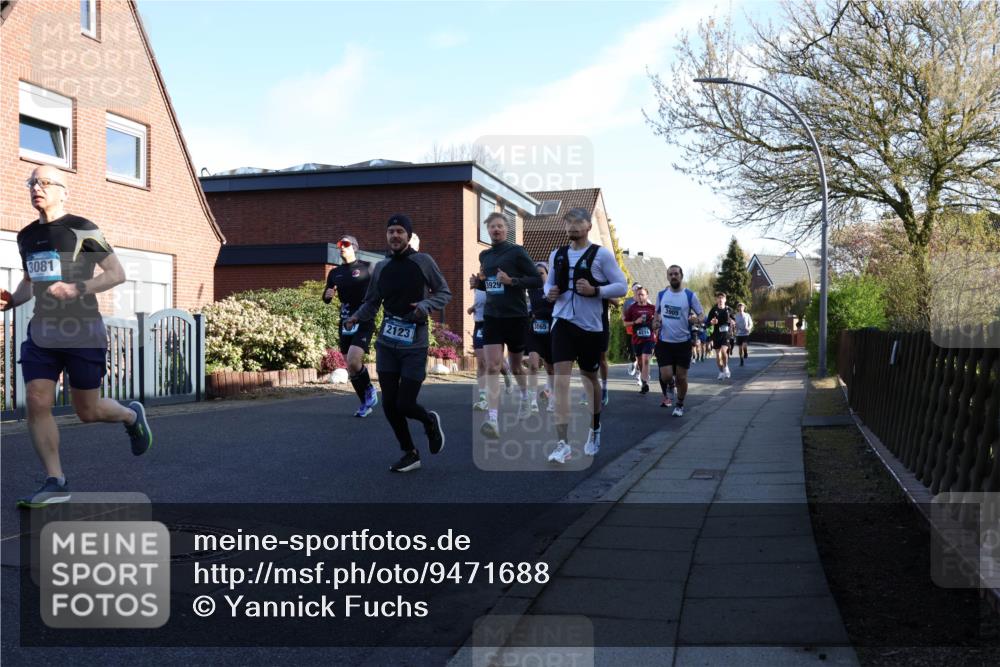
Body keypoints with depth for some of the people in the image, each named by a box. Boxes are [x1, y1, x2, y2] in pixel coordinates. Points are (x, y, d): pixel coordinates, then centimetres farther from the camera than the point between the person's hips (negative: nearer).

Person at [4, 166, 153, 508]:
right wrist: (11, 300, 4)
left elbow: (117, 273, -8)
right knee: (36, 403, -7)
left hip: (83, 333, -5)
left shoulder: (82, 229, -7)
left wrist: (77, 289, -21)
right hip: (42, 333, 5)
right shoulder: (26, 236, 12)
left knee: (87, 412, 3)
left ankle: (132, 415, 36)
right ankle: (55, 482, 3)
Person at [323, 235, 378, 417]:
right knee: (351, 368, 8)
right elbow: (326, 299, 17)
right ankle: (366, 403, 24)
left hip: (364, 322, -6)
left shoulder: (367, 268, -3)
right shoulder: (335, 272, 11)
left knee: (353, 361, -22)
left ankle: (369, 390, 4)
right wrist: (327, 295, -6)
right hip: (345, 323, 6)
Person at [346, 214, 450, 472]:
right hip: (386, 344, 4)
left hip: (414, 345, -4)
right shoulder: (380, 268, 8)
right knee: (389, 404, 3)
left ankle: (430, 421, 27)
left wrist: (425, 305, -17)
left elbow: (444, 293, 2)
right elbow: (371, 303, 11)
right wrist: (357, 317, -9)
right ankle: (410, 453, 22)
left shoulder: (423, 261, -2)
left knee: (404, 405, -7)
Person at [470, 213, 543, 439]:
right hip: (492, 316, 3)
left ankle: (525, 397, 44)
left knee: (515, 364, 14)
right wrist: (477, 282, 2)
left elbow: (537, 280, -9)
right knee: (492, 365, -12)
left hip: (515, 316, -3)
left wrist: (512, 281, -22)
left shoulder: (516, 251, -6)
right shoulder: (484, 255, 10)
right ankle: (493, 419, -18)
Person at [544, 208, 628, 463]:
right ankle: (563, 444, -16)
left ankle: (594, 429, 38)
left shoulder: (601, 254, -3)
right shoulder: (556, 255, 9)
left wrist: (595, 290, -20)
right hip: (562, 322, 2)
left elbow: (621, 286, -5)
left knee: (590, 378, 14)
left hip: (591, 326, -2)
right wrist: (549, 293, -1)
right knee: (561, 379, -13)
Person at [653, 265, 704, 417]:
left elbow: (701, 314, -1)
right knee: (666, 377, -8)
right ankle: (672, 382, 30)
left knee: (681, 377, 4)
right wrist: (656, 322, -4)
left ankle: (680, 405, 26)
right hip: (664, 342, 1)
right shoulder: (661, 295, 3)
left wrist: (696, 319, -24)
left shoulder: (690, 295, -5)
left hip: (683, 342, -1)